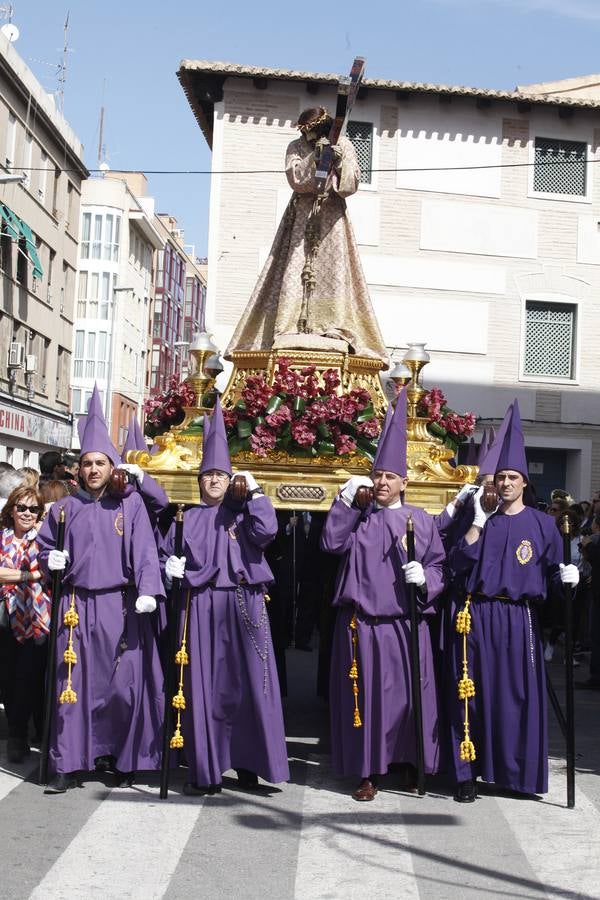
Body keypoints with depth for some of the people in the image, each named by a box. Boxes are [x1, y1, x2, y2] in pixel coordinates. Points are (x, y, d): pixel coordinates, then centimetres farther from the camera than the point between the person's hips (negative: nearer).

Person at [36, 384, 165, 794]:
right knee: (72, 682, 1)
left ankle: (122, 760, 14)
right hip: (77, 606, 2)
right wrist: (51, 559, -2)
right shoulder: (64, 508, 11)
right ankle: (69, 764, 7)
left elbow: (145, 550, -7)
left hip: (120, 607, -2)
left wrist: (147, 591, -20)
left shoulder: (130, 504, 2)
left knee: (123, 683, 0)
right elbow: (45, 547, 21)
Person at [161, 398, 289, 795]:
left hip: (241, 607, -1)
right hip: (200, 608, 1)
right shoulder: (187, 518, 13)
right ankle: (205, 769, 6)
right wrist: (172, 566, -5)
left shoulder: (242, 513, 8)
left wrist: (255, 489, -9)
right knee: (202, 686, 0)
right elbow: (168, 553, 16)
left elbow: (266, 531, -13)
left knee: (244, 683, -1)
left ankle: (246, 763, 8)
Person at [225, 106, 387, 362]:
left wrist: (340, 162, -19)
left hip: (332, 216, 1)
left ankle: (333, 330, -10)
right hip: (303, 215, -1)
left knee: (333, 271, -7)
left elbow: (352, 184, -2)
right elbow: (296, 178, -12)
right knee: (296, 269, -9)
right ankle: (291, 329, -13)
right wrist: (316, 155, -19)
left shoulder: (343, 146, 5)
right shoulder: (296, 147, 3)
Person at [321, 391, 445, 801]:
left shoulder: (421, 520, 10)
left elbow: (439, 564, 8)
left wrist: (425, 577, -13)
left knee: (410, 692, 3)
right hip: (363, 620, 0)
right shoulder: (359, 517, 10)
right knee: (367, 693, 0)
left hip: (407, 621, 1)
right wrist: (346, 499, -10)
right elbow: (332, 542, -6)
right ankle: (369, 771, 8)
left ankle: (408, 764, 20)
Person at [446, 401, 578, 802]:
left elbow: (552, 573, 5)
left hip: (520, 621, -1)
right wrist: (479, 521, -8)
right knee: (477, 694, 2)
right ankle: (470, 771, 9)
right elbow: (458, 565, -3)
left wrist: (565, 575, -18)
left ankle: (518, 772, 14)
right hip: (478, 619, 1)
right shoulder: (482, 519, 9)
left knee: (519, 695, 2)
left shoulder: (542, 524, 5)